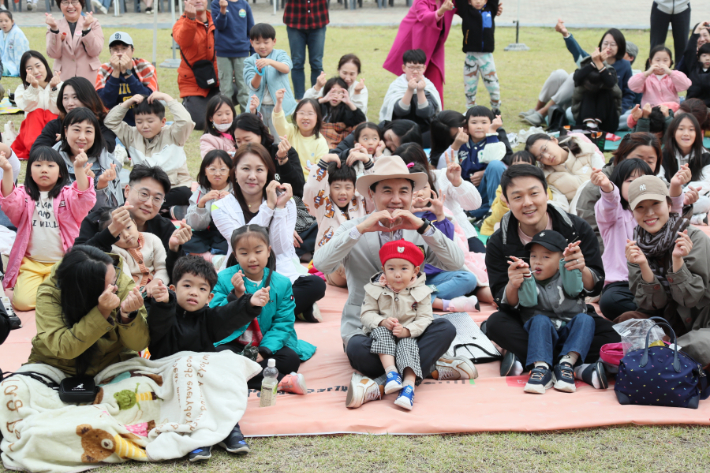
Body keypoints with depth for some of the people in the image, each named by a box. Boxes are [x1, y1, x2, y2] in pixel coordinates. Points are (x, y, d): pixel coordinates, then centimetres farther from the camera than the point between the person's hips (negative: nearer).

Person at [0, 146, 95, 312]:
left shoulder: (67, 195, 1)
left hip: (61, 262, -1)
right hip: (30, 263, 1)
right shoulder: (24, 195, 5)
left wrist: (79, 168, -33)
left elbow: (84, 200, -19)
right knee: (22, 301, -17)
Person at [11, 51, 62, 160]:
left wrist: (53, 88, -26)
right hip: (32, 129, 0)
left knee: (49, 114, -28)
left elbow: (56, 110, -14)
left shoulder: (58, 85, 0)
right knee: (36, 113, -27)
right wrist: (33, 87, -32)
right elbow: (28, 107, -19)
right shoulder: (22, 89, 2)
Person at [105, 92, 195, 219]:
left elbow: (185, 121, -18)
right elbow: (111, 122, 11)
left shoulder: (171, 135, 1)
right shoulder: (133, 136, 13)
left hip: (175, 188, -3)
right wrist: (128, 102, 3)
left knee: (184, 193, -38)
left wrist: (166, 97, -10)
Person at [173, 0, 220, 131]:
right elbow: (183, 40, -34)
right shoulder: (182, 23, -9)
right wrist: (190, 19, -50)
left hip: (216, 82, 4)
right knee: (199, 123, -11)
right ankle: (186, 106, 21)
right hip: (193, 83, -4)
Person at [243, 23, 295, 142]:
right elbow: (253, 86, -5)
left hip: (278, 104, -2)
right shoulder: (250, 61, 4)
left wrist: (270, 62, -39)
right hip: (258, 107, 2)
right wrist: (259, 72, -25)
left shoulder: (279, 55, 1)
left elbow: (286, 68, -22)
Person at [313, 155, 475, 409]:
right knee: (358, 350, -36)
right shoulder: (354, 229, 3)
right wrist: (361, 228, -22)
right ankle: (429, 367, -18)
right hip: (364, 327, -2)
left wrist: (422, 226, -18)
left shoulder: (419, 232, 9)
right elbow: (321, 264, -15)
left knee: (446, 329, -29)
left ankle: (379, 384, -33)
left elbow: (456, 263, -7)